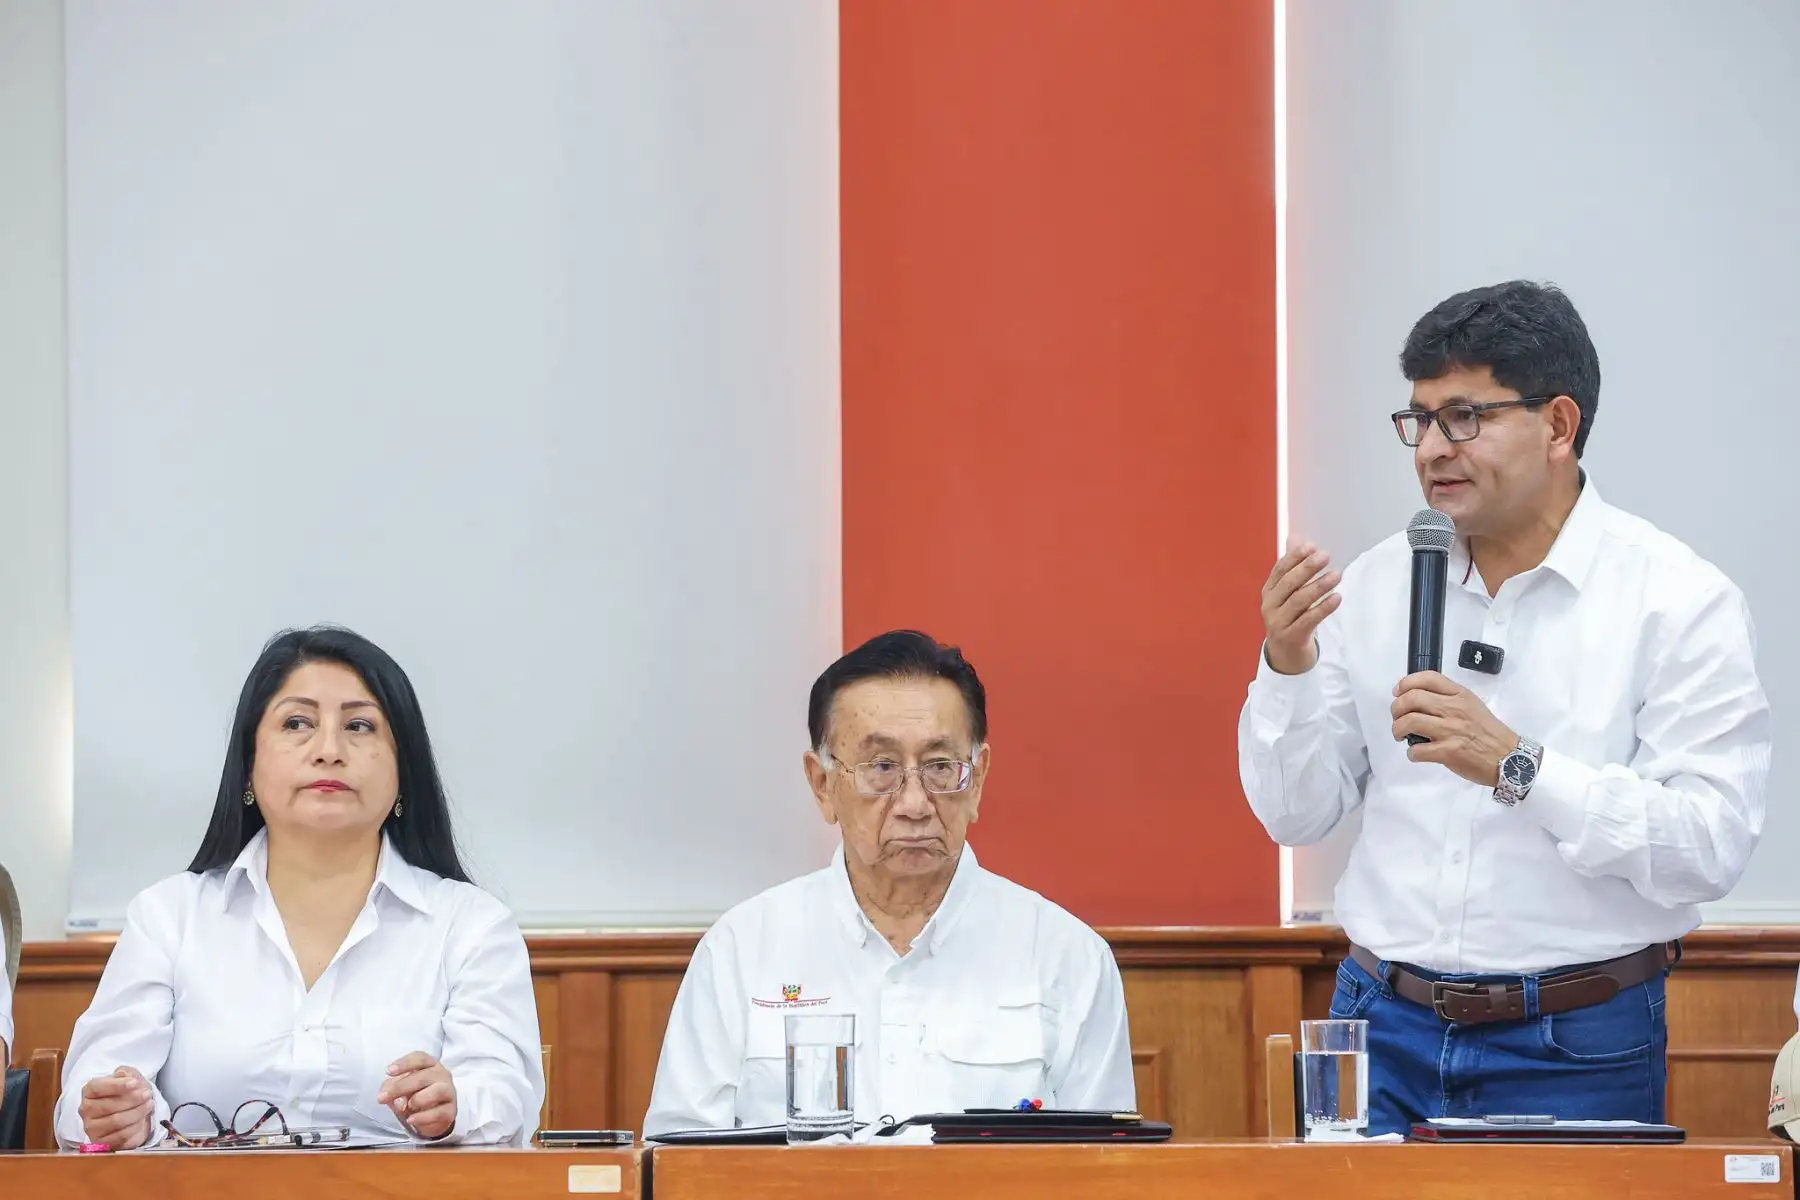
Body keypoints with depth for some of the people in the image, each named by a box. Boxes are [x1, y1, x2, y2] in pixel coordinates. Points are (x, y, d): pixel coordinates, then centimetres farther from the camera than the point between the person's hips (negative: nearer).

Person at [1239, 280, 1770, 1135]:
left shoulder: (1679, 600, -7)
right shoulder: (1374, 584, 5)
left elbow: (1710, 848, -16)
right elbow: (1296, 815, 9)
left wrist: (1518, 767, -24)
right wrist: (1289, 669, -8)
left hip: (1575, 1053, -3)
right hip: (1386, 1031, 3)